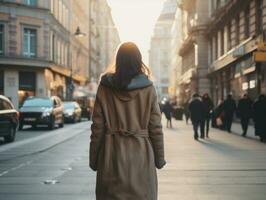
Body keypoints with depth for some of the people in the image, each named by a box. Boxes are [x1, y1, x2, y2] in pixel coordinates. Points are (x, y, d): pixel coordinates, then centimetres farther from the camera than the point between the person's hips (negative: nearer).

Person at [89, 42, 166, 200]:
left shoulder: (105, 87, -2)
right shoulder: (148, 88, -4)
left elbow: (98, 127, -2)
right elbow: (155, 127, -4)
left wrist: (94, 159, 6)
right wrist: (160, 158, 6)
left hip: (112, 153, 1)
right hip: (141, 153, -1)